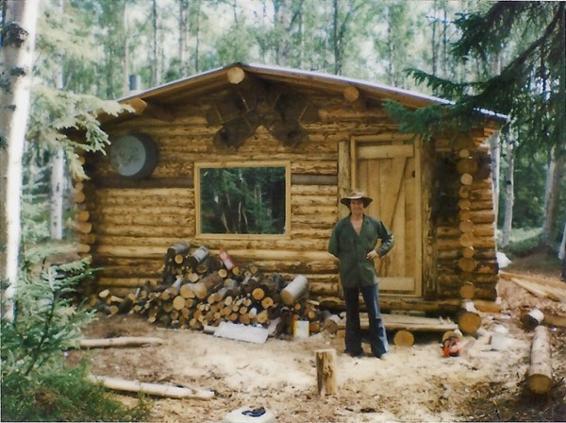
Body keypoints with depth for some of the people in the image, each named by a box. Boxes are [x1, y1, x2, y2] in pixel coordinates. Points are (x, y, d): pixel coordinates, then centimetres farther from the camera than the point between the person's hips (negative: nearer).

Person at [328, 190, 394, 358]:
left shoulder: (374, 223, 1)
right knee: (352, 314, 10)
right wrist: (346, 258, 2)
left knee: (375, 313, 0)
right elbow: (332, 248, 6)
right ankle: (354, 349, 19)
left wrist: (379, 251, -1)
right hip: (349, 275, 0)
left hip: (368, 274, 0)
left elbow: (389, 238, 13)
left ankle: (380, 349, 9)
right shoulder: (341, 225, -1)